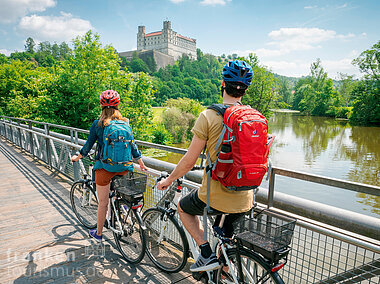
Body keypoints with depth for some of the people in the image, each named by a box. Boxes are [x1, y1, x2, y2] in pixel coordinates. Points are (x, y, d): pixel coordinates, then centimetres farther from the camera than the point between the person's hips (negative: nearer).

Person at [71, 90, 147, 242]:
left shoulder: (97, 124, -5)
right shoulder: (125, 123, 1)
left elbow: (89, 144, 3)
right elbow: (132, 144, 4)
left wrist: (78, 157, 21)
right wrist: (141, 162, 15)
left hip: (104, 167, -2)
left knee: (103, 203, 10)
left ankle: (98, 233, 27)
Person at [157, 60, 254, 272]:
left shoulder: (209, 116, -15)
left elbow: (189, 161, -12)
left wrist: (169, 180, 6)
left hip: (215, 196, -5)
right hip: (245, 200, 5)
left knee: (184, 208, 26)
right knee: (226, 235, 31)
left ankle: (207, 254, 16)